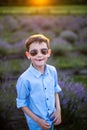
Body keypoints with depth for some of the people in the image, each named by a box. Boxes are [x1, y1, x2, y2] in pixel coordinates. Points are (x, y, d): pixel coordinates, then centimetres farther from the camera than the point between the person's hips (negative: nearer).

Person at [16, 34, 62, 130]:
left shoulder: (53, 71, -11)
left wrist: (58, 110, -4)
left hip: (52, 118, 5)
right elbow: (22, 104, -15)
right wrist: (38, 120, -16)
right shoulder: (25, 79, -25)